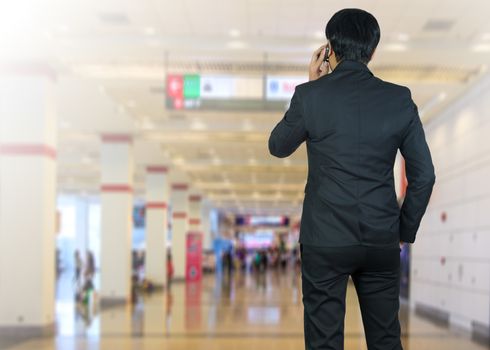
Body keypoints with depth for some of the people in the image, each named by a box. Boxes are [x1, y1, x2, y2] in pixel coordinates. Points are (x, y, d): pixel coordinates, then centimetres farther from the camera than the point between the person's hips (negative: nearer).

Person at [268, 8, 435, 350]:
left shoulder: (311, 95, -9)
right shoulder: (399, 99, -2)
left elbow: (278, 147, 8)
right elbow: (423, 175, 0)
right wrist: (404, 232, 13)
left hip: (326, 241, -2)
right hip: (382, 241, 2)